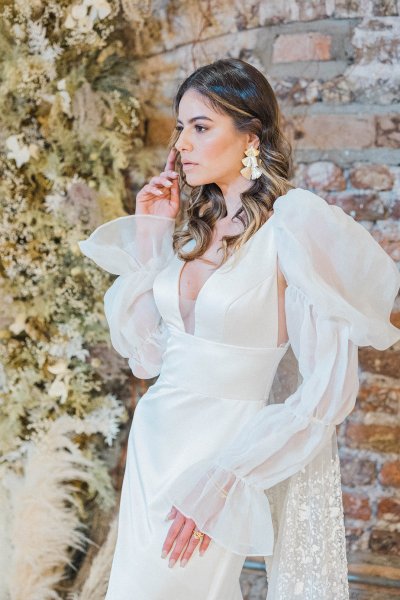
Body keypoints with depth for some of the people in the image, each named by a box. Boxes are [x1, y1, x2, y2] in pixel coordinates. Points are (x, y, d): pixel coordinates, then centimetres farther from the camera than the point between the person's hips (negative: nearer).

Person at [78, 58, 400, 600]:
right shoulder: (191, 226, 5)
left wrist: (221, 479, -17)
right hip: (153, 438, 6)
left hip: (225, 450, -6)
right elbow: (145, 352, 5)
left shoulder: (294, 226, -14)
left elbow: (327, 391, -16)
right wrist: (149, 238, 0)